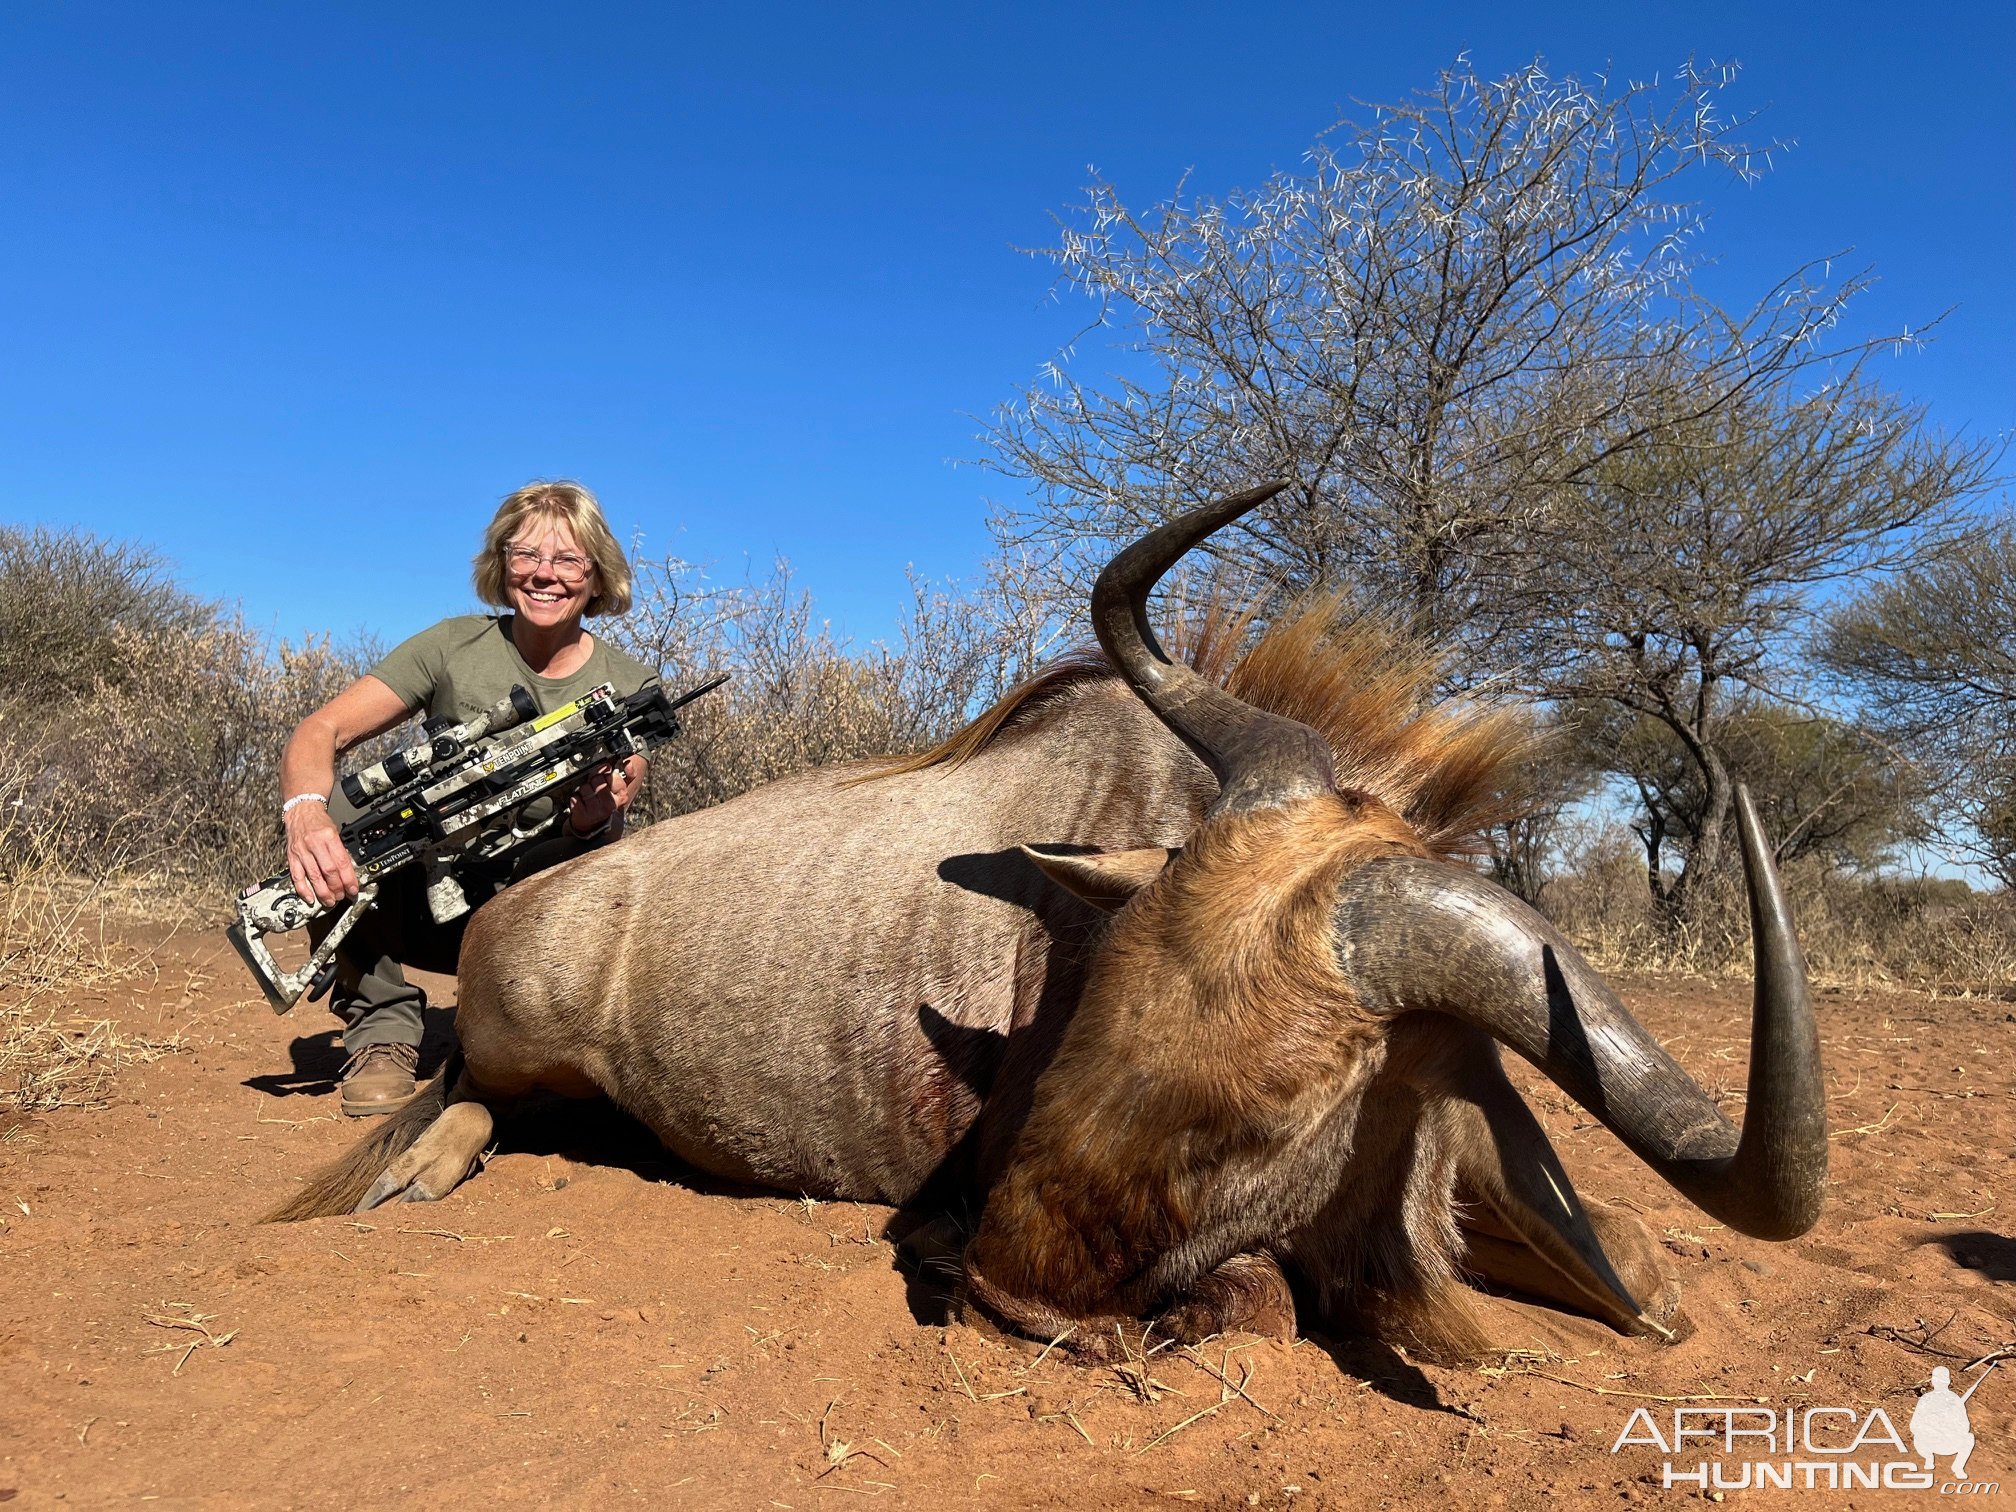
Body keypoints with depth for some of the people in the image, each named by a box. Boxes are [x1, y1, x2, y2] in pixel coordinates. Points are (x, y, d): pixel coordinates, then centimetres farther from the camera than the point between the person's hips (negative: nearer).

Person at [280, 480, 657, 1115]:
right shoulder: (456, 647, -5)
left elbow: (606, 830, -15)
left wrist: (592, 824, -41)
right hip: (429, 893, 0)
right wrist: (304, 811, -36)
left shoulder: (629, 686, -5)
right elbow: (317, 732, -13)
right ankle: (381, 1031, -12)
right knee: (334, 796, -23)